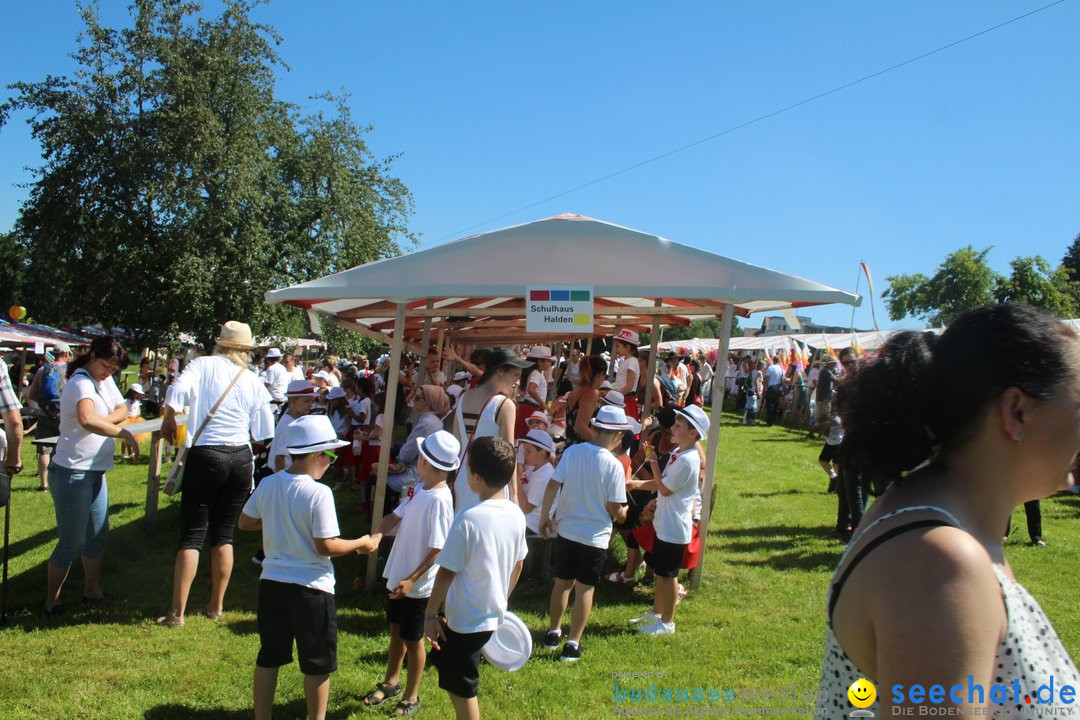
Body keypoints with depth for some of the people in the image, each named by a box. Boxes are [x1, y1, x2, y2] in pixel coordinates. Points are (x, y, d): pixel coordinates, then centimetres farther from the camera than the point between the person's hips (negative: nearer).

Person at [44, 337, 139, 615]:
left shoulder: (105, 380, 8)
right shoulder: (81, 383, -20)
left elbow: (122, 410, 4)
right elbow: (87, 420, -38)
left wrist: (101, 420, -14)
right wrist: (124, 434, -32)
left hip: (95, 472, 9)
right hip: (72, 473, -9)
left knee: (98, 536, 17)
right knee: (72, 543, -1)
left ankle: (92, 591, 31)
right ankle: (51, 601, 13)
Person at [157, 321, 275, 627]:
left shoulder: (203, 365, -1)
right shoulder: (253, 381, 7)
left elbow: (177, 391, -19)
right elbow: (262, 431, 6)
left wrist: (168, 420, -1)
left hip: (206, 455, -3)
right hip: (241, 458, 3)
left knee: (192, 536, 3)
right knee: (224, 534, 14)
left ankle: (177, 612, 5)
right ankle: (215, 605, 23)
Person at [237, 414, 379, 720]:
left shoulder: (267, 484, -1)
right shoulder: (319, 493, -20)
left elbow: (244, 522, 11)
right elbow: (325, 546, -20)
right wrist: (361, 543, -6)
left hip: (271, 583, 6)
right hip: (311, 588, -6)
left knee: (268, 657, 20)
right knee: (318, 663, 12)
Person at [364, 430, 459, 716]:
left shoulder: (439, 499, -26)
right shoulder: (420, 489, 0)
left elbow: (437, 549, -25)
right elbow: (396, 516, 8)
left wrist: (411, 579, -26)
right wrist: (376, 535, -11)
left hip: (418, 584, -8)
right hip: (398, 575, 8)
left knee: (413, 639, 10)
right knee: (396, 631, 24)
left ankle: (411, 697, 29)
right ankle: (391, 683, 44)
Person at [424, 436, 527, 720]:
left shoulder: (469, 518, -23)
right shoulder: (516, 514, -3)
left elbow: (447, 572, -18)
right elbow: (518, 564, 9)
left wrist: (430, 615, -8)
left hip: (466, 620, -7)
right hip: (494, 614, 7)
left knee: (463, 691, 9)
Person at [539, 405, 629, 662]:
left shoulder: (572, 452, -8)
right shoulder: (613, 466, -17)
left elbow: (552, 486, -7)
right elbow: (615, 509, -14)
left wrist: (544, 517, 6)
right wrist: (623, 514, 9)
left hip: (566, 530, 4)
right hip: (595, 536, -4)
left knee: (562, 582, 18)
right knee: (585, 588, 8)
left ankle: (554, 632, 31)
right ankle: (572, 644, 12)